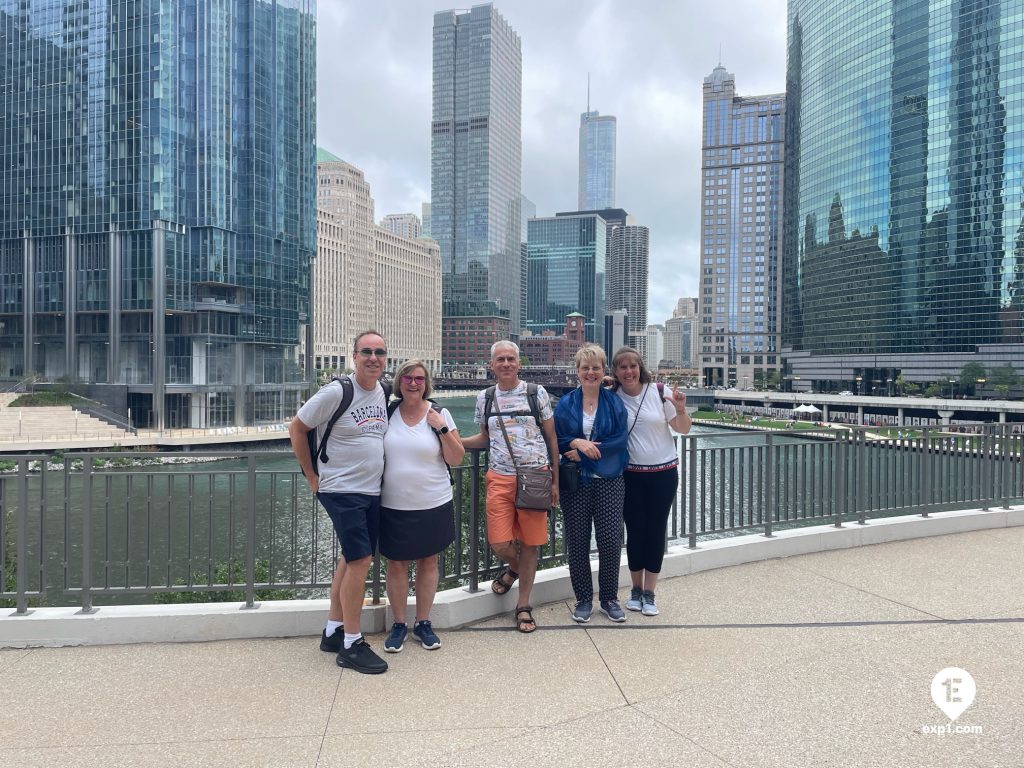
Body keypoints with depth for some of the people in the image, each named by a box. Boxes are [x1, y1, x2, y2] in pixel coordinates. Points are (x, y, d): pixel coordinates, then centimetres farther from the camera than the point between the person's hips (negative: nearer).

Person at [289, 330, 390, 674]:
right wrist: (313, 478, -5)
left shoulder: (384, 393, 6)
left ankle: (332, 630, 28)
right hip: (342, 490, -7)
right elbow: (296, 428, -6)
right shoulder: (336, 392, -14)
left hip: (372, 491, 7)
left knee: (352, 559, 14)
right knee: (360, 559, -10)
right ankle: (352, 644, 3)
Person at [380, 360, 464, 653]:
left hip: (433, 505, 0)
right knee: (397, 564, 8)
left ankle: (423, 623, 25)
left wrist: (442, 429, -14)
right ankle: (399, 624, 24)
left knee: (428, 562, 11)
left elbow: (456, 459, -4)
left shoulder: (440, 414, -3)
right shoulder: (387, 413, 0)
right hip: (394, 506, 1)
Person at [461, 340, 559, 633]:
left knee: (529, 543, 5)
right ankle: (516, 567, 34)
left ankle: (523, 606, 23)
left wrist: (555, 481, 1)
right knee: (499, 544, -3)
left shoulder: (537, 393, 0)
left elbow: (551, 438, 4)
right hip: (500, 478, 2)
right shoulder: (485, 398, 8)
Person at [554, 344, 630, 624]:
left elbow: (620, 440, -7)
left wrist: (586, 451, -13)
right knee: (577, 542, 4)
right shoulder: (565, 404, 5)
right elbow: (556, 441, 2)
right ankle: (583, 599, 20)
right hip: (575, 482, 1)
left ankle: (609, 598, 19)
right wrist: (577, 442, -17)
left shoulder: (614, 402, 2)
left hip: (609, 481, 0)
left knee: (610, 540, -1)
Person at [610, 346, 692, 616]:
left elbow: (684, 429, -2)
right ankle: (636, 589, 25)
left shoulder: (660, 392, -8)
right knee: (635, 531, 6)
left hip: (663, 473, 0)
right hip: (631, 475, 0)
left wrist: (680, 410, -20)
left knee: (656, 530, 7)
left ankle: (649, 593, 20)